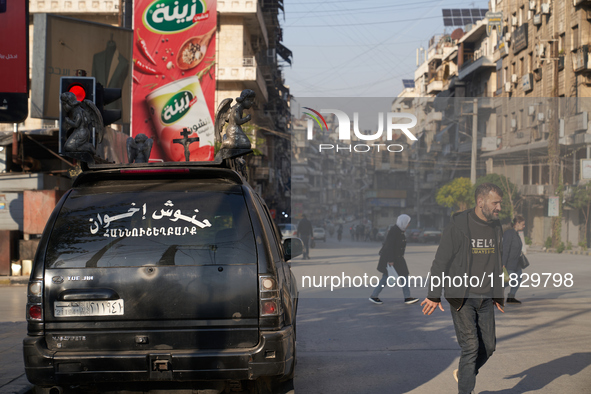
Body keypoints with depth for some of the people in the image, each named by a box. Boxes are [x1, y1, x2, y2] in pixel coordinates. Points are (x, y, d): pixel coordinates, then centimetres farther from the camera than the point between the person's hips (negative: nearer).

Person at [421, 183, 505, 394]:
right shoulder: (458, 226, -13)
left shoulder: (496, 227, 6)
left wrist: (498, 294, 21)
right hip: (462, 297, -6)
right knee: (471, 347, -9)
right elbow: (441, 260, -11)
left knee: (488, 346, 8)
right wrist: (434, 295, -12)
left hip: (485, 298, 6)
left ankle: (463, 374, 34)